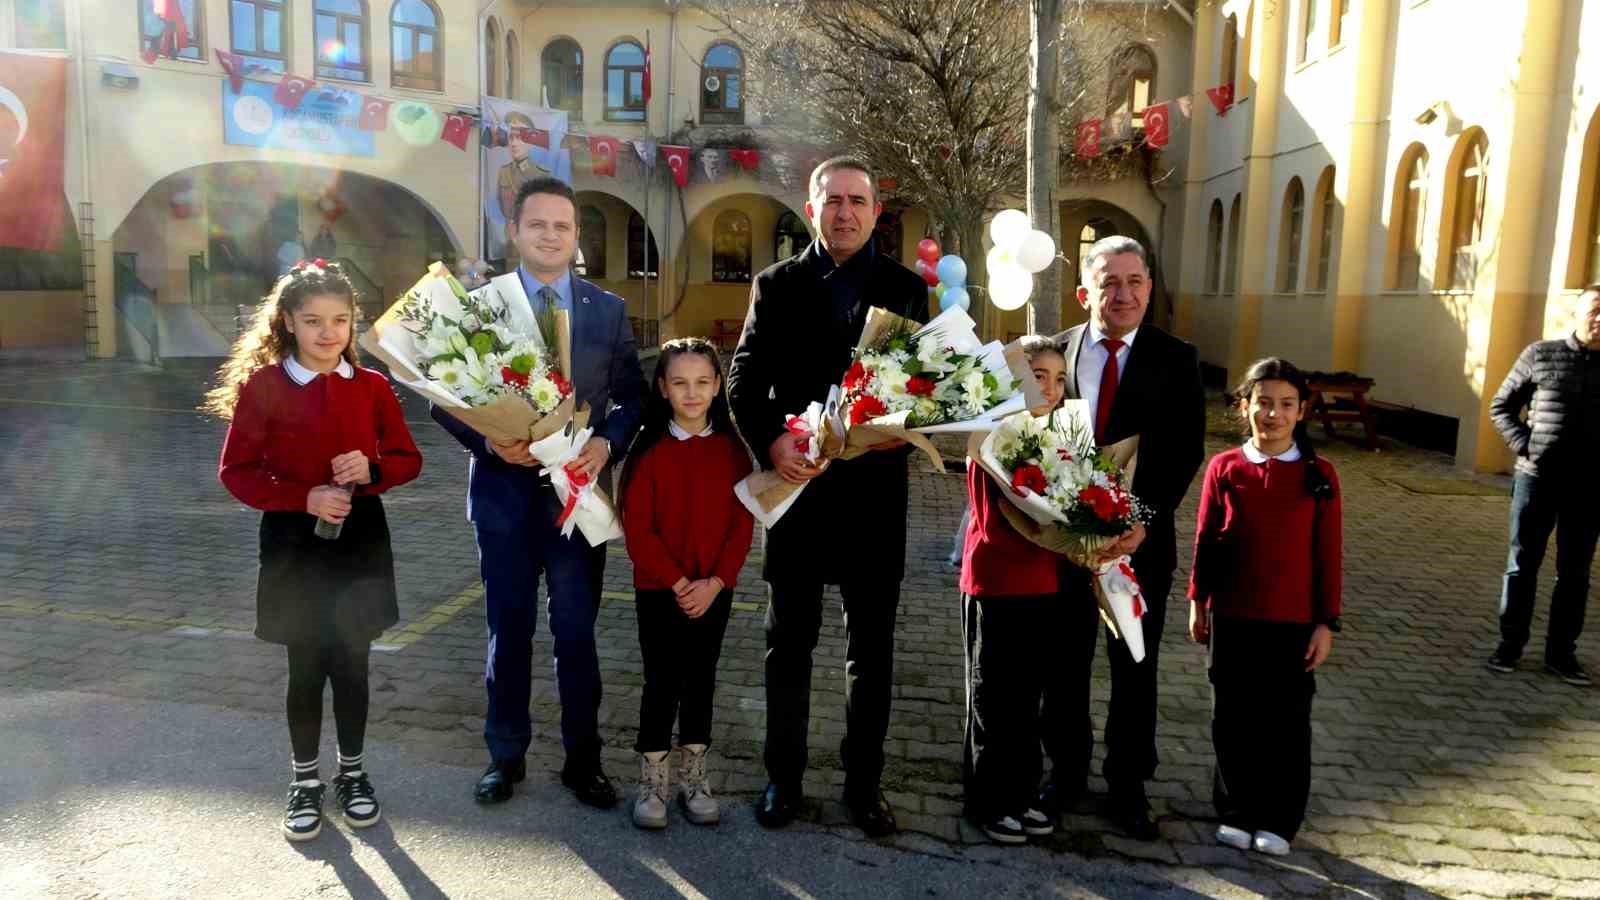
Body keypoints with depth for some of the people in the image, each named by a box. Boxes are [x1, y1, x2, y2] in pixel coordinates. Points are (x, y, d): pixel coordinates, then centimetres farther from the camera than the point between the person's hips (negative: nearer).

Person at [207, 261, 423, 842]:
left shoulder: (372, 387, 0)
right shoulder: (262, 386, -7)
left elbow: (408, 459, 6)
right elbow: (236, 471, -6)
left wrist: (371, 469, -15)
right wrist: (304, 498, -19)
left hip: (360, 539, 2)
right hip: (294, 542, -2)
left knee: (351, 663, 10)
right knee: (306, 668, 8)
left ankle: (352, 771, 29)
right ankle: (305, 780, 27)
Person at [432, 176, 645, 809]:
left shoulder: (608, 310, 5)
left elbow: (632, 396, 6)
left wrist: (606, 442, -13)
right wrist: (489, 441, -16)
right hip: (505, 490, 0)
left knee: (577, 633, 7)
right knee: (509, 631, 12)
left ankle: (583, 760, 23)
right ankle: (506, 755, 29)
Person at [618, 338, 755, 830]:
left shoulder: (731, 449, -1)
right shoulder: (648, 450, -8)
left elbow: (743, 522, -2)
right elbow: (637, 529, -10)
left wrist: (715, 582, -11)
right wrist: (678, 583, -14)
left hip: (714, 590, 2)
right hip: (658, 591, -2)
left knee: (701, 680, 12)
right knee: (662, 683, 4)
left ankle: (693, 779, 25)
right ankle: (652, 783, 18)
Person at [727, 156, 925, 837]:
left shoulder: (906, 288, 7)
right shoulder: (777, 285, 6)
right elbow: (743, 377, -2)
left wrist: (897, 438, -18)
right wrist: (770, 441, -20)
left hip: (875, 491, 1)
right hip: (798, 482, 0)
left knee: (872, 647, 10)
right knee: (789, 642, 10)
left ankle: (863, 781, 25)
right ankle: (784, 777, 24)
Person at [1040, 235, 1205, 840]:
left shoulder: (1176, 359, -2)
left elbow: (1186, 450, -7)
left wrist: (1144, 521, -18)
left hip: (1142, 538, -1)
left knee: (1135, 667, 11)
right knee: (1064, 661, 12)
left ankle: (1128, 783, 28)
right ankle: (1066, 769, 31)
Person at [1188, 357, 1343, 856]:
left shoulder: (1319, 474, -5)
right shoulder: (1224, 468, -3)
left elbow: (1329, 554, -3)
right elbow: (1205, 540, 2)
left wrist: (1326, 622, -4)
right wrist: (1197, 603, 4)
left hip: (1295, 623, -1)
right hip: (1231, 618, 1)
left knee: (1287, 722, 10)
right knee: (1233, 719, 11)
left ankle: (1279, 820, 25)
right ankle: (1237, 813, 27)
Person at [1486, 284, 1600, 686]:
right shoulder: (1540, 354, 0)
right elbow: (1501, 406, 5)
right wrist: (1524, 445, -7)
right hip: (1536, 477, -1)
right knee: (1522, 564, 7)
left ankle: (1561, 653, 20)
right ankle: (1510, 644, 17)